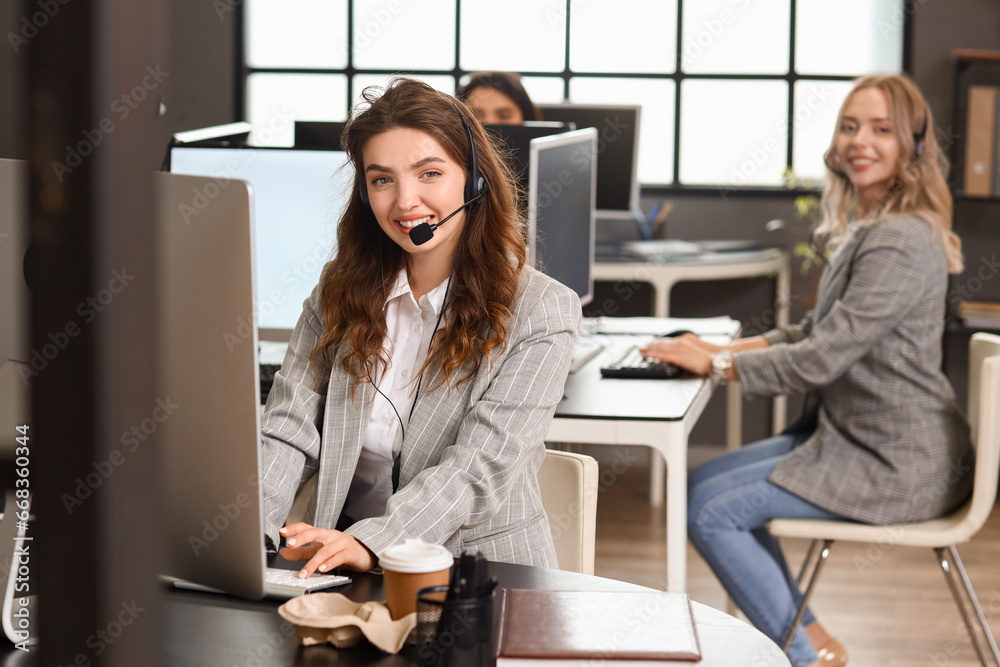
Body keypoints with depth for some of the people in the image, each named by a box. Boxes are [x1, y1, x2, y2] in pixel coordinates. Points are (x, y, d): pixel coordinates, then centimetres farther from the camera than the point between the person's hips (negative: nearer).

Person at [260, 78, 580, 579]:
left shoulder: (541, 312, -4)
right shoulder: (341, 290, 11)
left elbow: (479, 467, -13)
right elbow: (288, 432, 4)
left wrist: (370, 543, -29)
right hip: (344, 577, 4)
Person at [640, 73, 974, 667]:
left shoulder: (901, 244, -23)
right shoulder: (867, 227, 11)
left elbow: (820, 359, -25)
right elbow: (820, 332, 17)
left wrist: (716, 364, -13)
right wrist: (726, 347, 4)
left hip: (897, 465, -11)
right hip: (854, 435, 11)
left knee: (710, 511, -12)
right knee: (706, 480, 12)